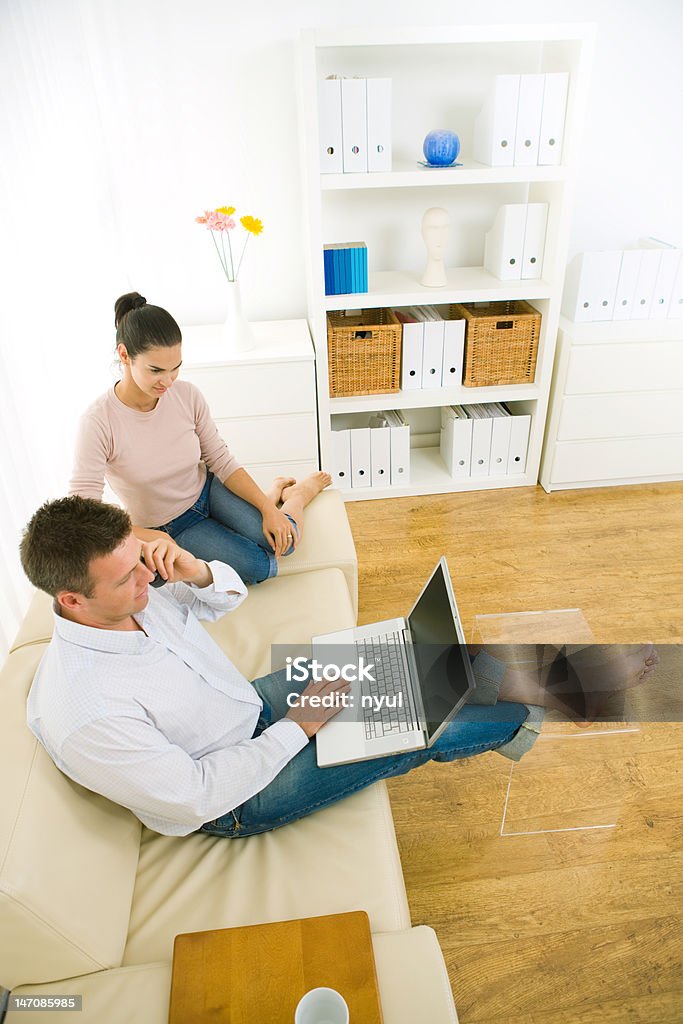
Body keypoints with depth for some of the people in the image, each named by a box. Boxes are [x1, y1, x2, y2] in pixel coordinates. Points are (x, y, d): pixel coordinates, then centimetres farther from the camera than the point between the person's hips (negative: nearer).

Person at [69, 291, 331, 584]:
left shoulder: (187, 395, -16)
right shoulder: (98, 422, -27)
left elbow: (221, 461, -7)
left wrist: (268, 509, -17)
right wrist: (148, 538, -47)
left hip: (209, 490, 2)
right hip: (170, 528, -2)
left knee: (283, 540, -19)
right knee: (258, 566, -21)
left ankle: (300, 491, 15)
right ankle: (275, 493, 9)